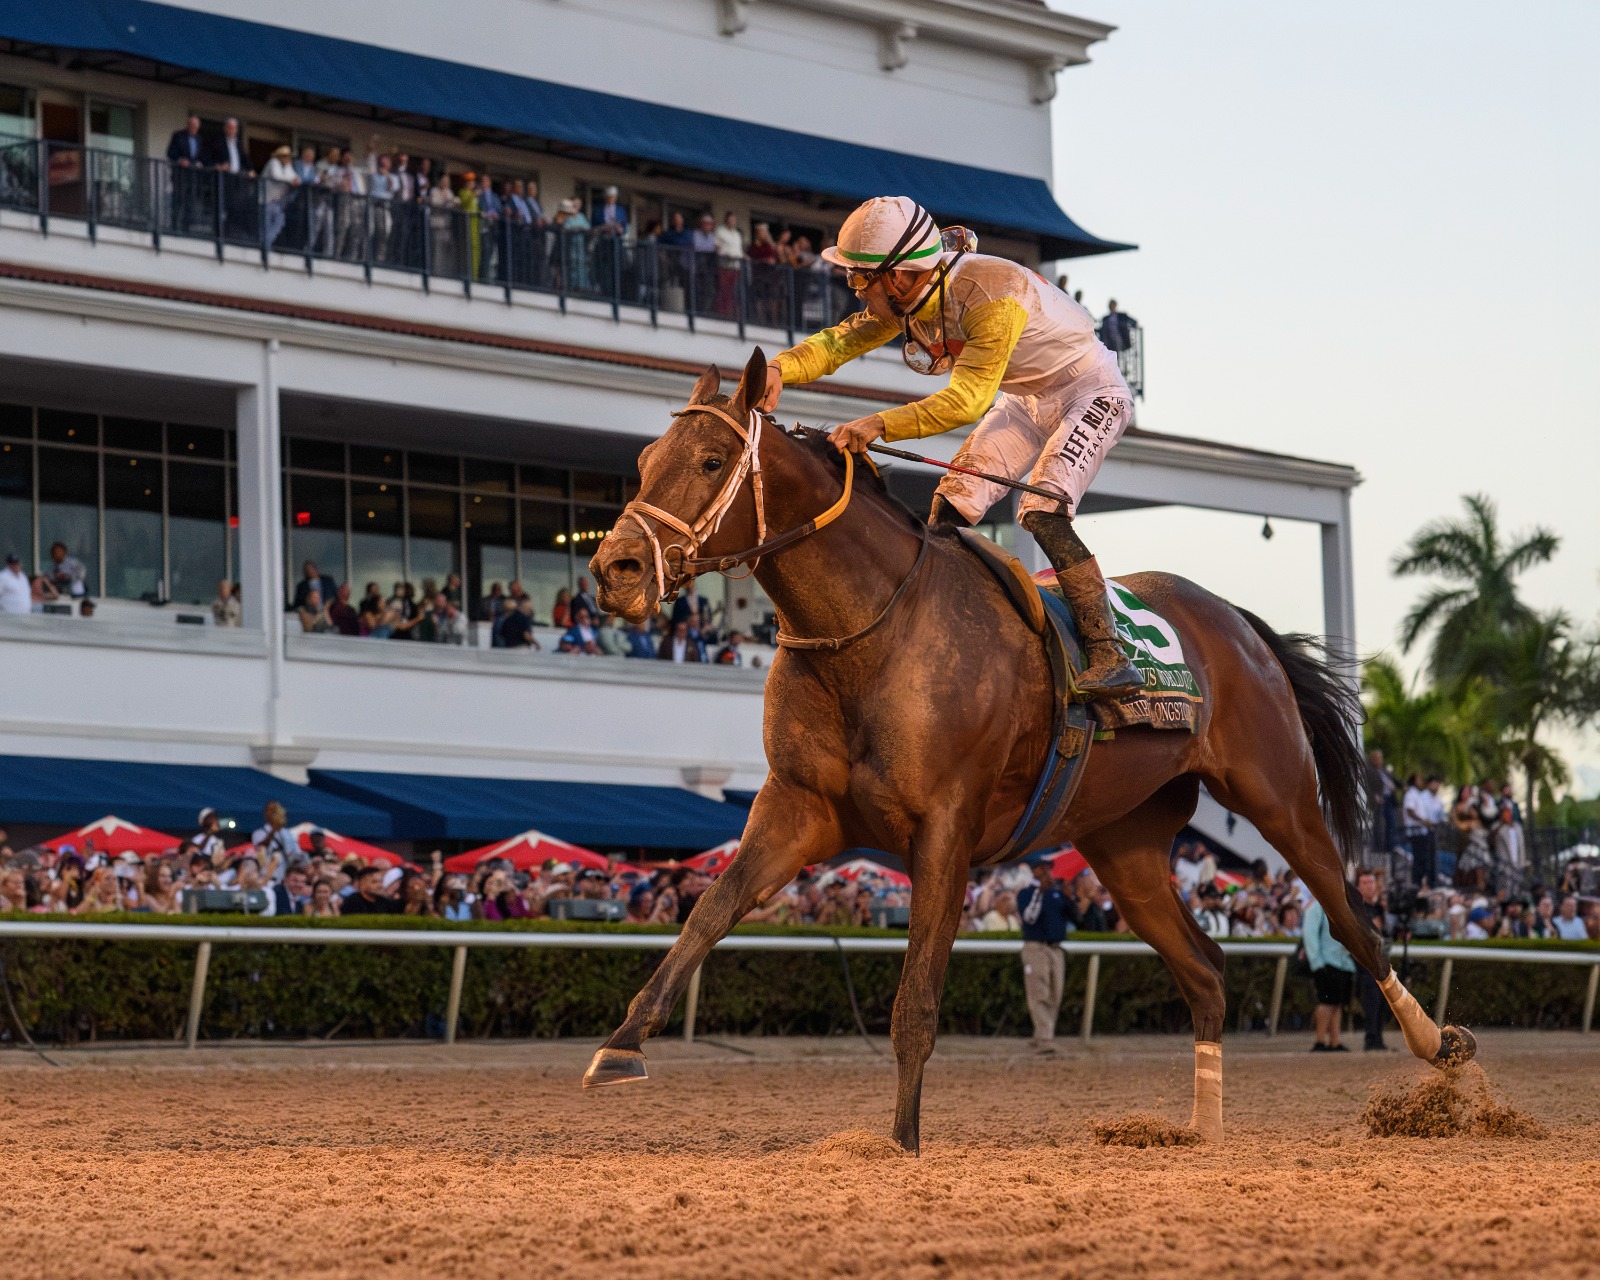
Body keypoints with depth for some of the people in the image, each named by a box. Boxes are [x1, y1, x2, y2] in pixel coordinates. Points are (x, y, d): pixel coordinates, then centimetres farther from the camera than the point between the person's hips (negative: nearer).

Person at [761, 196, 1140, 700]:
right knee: (951, 507, -4)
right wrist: (780, 368, -29)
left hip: (1091, 394, -8)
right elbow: (840, 341, -8)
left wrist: (880, 425, -49)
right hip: (1025, 402, 9)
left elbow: (968, 401, -40)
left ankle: (1110, 655, -25)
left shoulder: (992, 294, -35)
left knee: (1042, 512, -26)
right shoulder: (906, 299, -9)